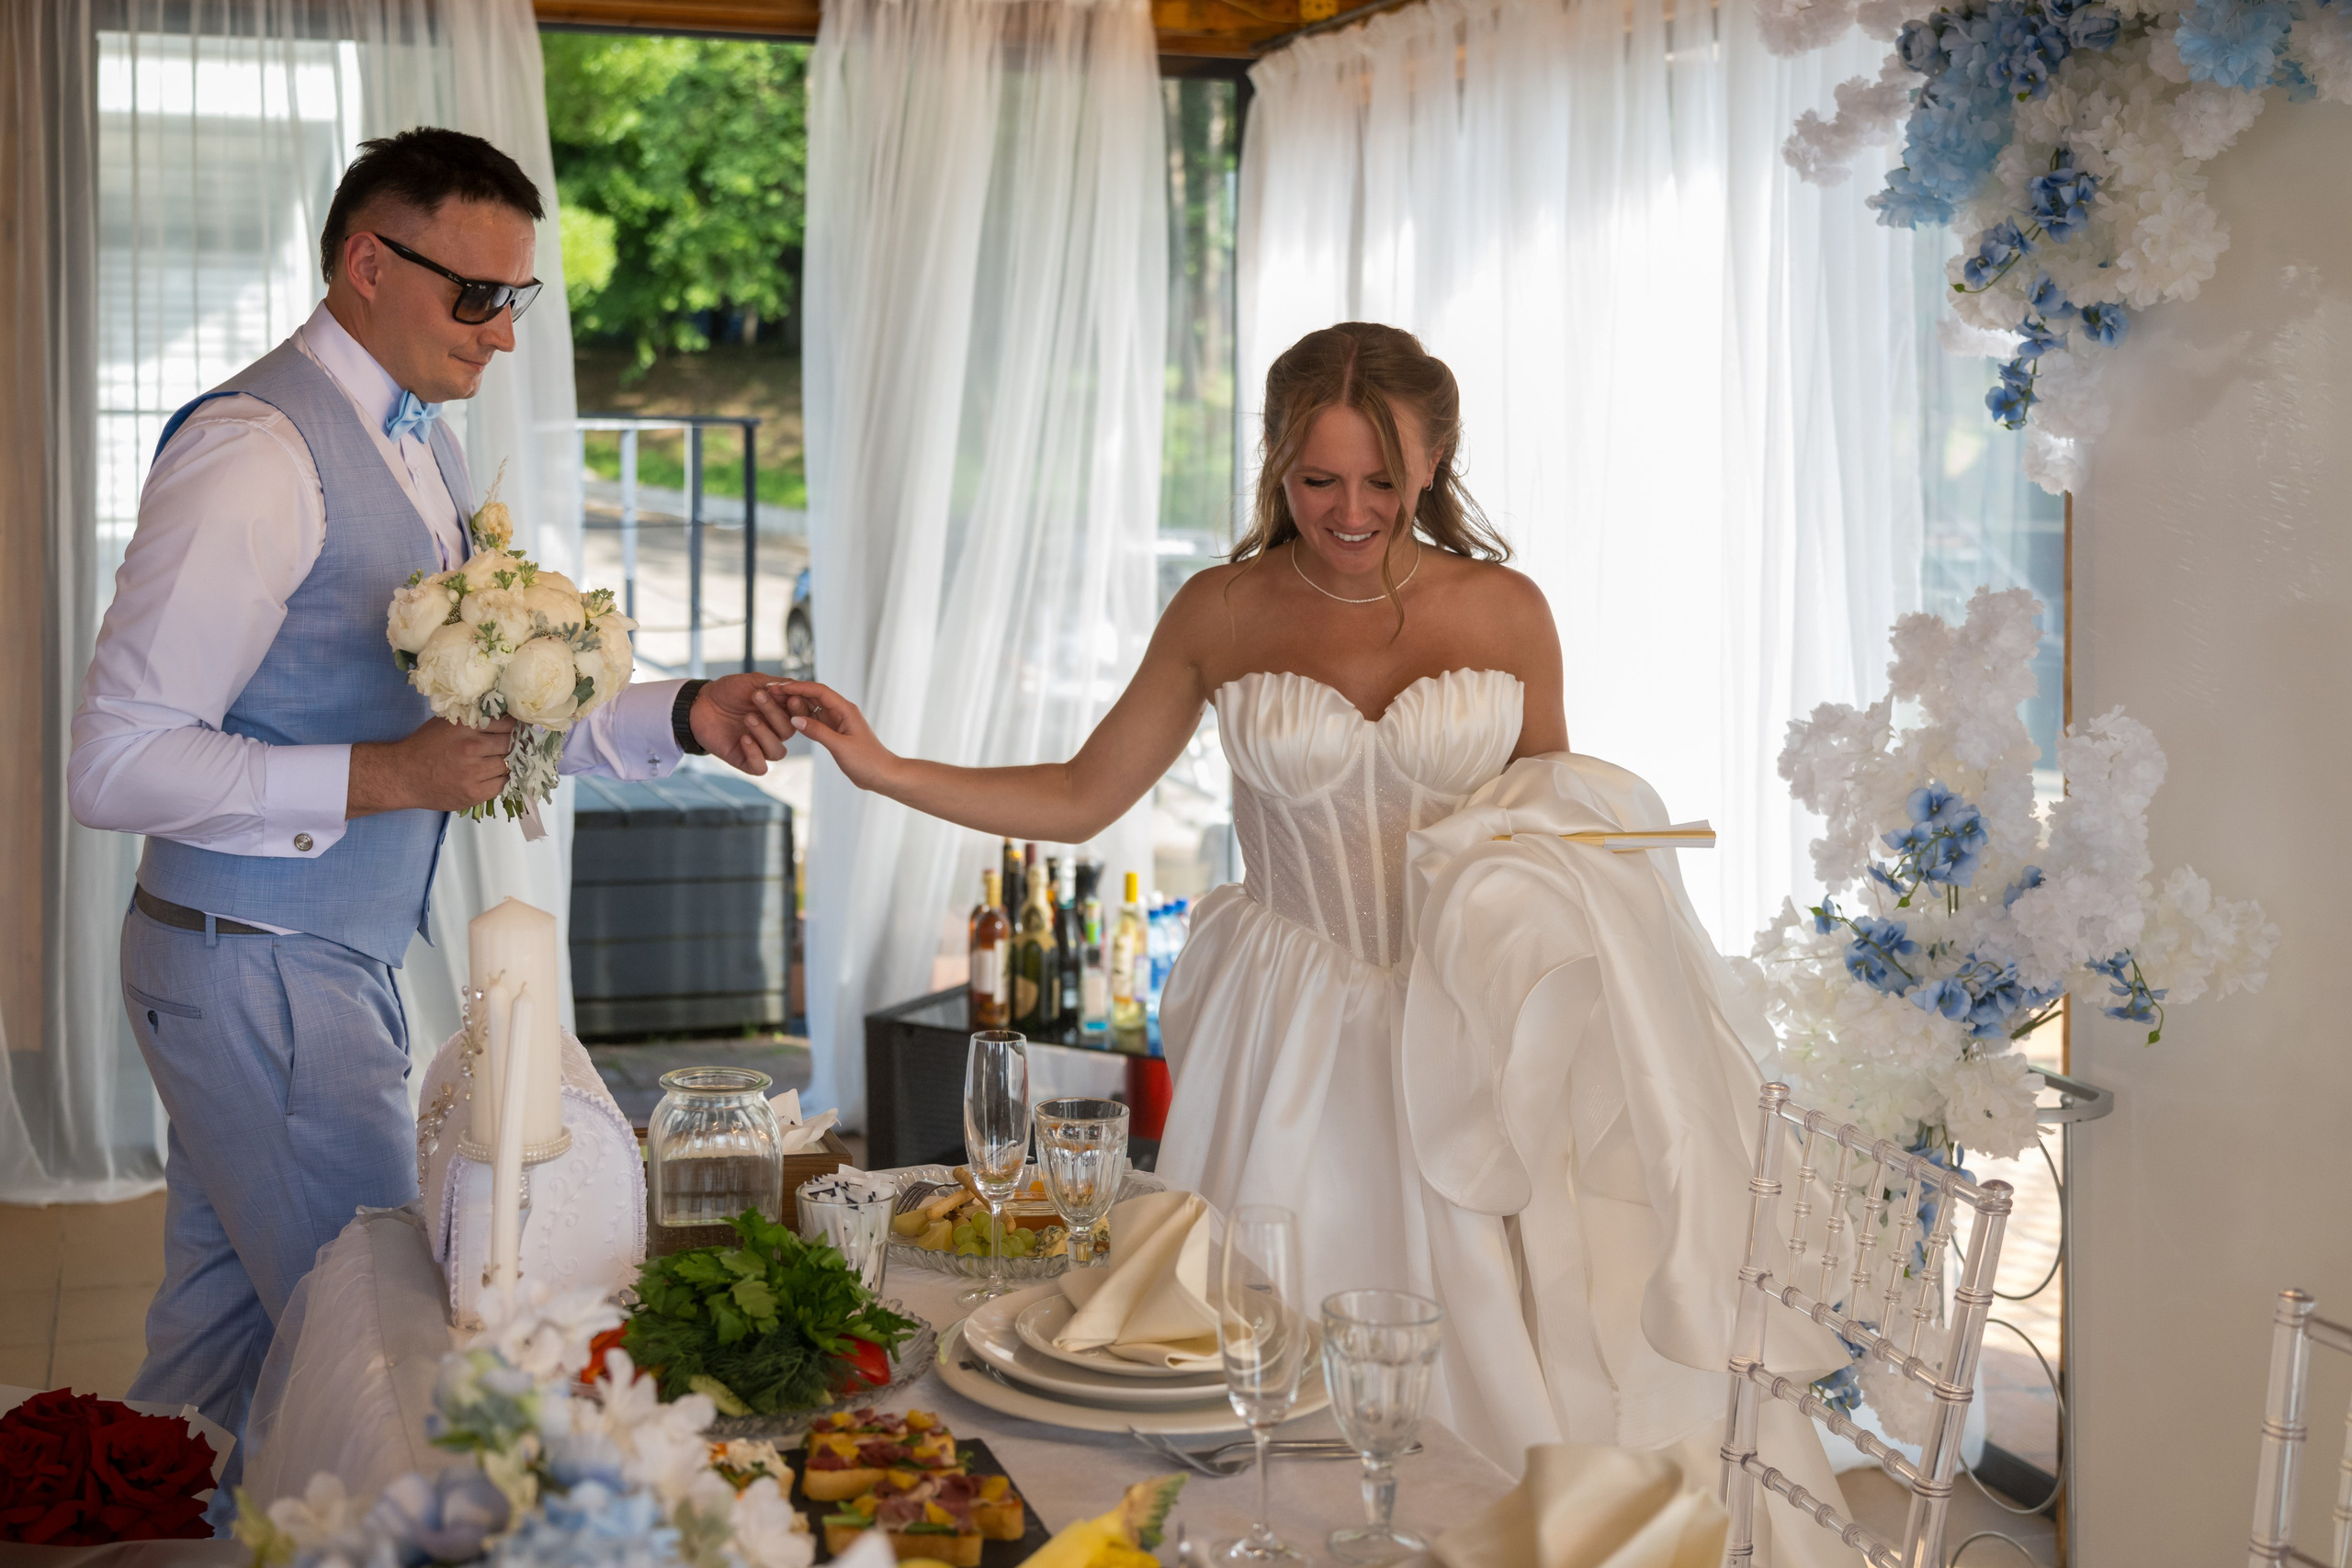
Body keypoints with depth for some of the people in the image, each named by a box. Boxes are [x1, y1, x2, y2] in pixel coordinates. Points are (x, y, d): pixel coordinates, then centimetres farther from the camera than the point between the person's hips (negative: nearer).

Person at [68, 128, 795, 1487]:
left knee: (225, 1321, 18)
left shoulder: (425, 449, 11)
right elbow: (115, 763, -21)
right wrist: (382, 778, -25)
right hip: (261, 970, -9)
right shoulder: (257, 450, -19)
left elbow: (498, 707, 14)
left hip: (339, 957, 9)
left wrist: (682, 715, 0)